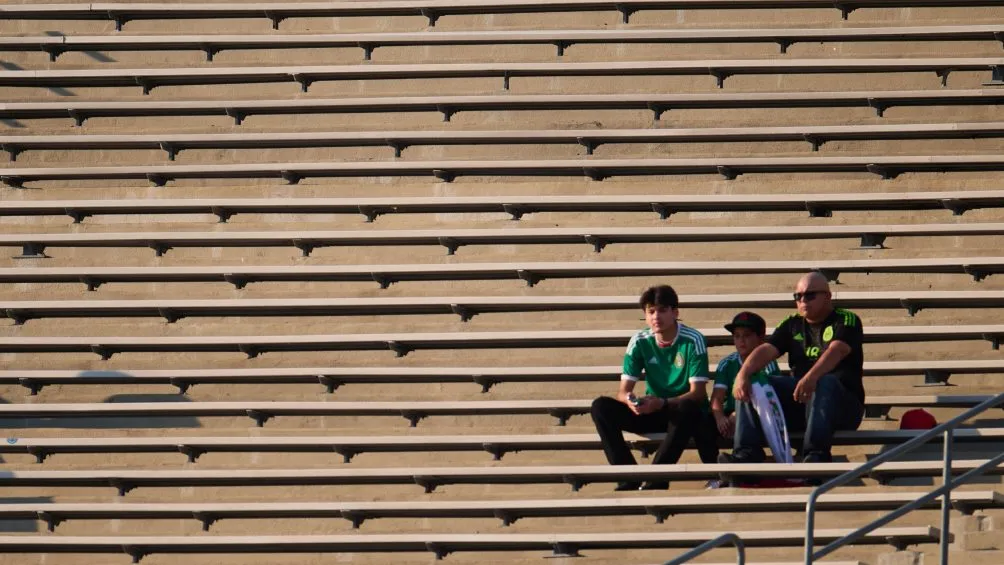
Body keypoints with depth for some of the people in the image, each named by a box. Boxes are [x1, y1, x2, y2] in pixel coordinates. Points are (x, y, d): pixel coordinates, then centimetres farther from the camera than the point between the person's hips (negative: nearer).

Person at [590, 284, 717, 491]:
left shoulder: (692, 340, -13)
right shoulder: (640, 342, -2)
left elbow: (697, 393, -19)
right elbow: (623, 391, -3)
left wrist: (661, 403, -35)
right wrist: (629, 399, -29)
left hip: (686, 412, -4)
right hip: (653, 412, 4)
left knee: (688, 409, -40)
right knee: (601, 407, -17)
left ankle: (655, 480, -35)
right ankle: (629, 479, -26)